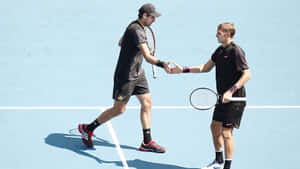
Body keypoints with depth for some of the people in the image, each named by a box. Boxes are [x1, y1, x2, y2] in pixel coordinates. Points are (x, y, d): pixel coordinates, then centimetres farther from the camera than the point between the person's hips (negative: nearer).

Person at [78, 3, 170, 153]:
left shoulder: (134, 26, 8)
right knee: (119, 109, 1)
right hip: (126, 76, -10)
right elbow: (147, 56, -35)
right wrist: (162, 65, -48)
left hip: (138, 73, 10)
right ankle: (87, 129, 18)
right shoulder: (136, 31, -25)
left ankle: (147, 142, 11)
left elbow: (121, 42, 24)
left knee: (147, 103, 6)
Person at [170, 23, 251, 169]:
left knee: (226, 132, -6)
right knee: (215, 126, 17)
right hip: (223, 97, 9)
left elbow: (247, 74, -21)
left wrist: (230, 91, -26)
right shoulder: (220, 50, 10)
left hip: (234, 98, -9)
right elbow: (206, 68, 20)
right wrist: (183, 70, 14)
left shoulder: (236, 51, -17)